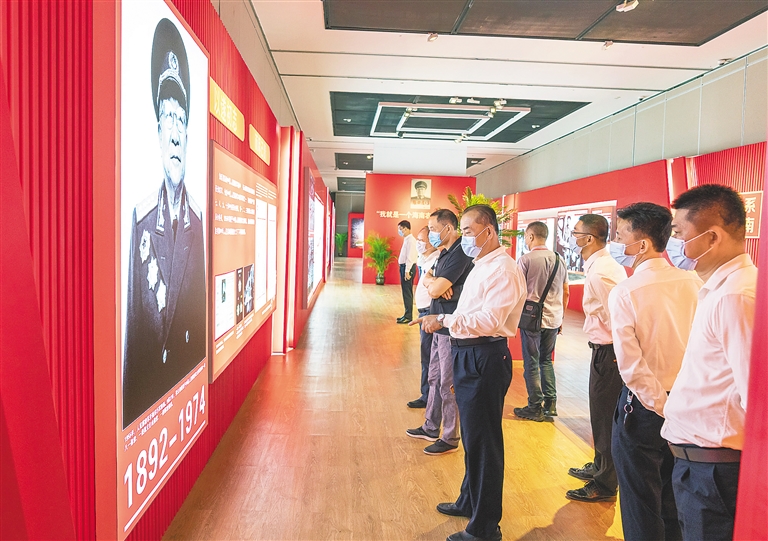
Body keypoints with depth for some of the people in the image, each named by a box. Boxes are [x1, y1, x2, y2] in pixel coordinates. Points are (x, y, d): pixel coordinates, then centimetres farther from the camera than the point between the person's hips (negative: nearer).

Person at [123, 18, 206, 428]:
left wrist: (192, 354, 0)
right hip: (148, 377, -2)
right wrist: (131, 397, -6)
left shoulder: (200, 223, -1)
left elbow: (200, 314, 4)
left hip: (190, 370, 2)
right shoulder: (140, 218, -7)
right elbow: (134, 318, -6)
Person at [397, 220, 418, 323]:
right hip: (404, 267, 10)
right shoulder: (406, 239, 15)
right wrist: (405, 270, 13)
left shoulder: (410, 240, -14)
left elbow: (410, 256, -20)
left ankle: (408, 316, 0)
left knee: (407, 292, -5)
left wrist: (407, 271, -23)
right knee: (406, 292, 14)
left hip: (408, 268, -10)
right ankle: (407, 314, 22)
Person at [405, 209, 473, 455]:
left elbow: (435, 290, -25)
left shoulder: (460, 253, -20)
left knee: (448, 385, 0)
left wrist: (433, 284, -2)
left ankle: (450, 439, 14)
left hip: (452, 328, -10)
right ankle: (431, 427, 33)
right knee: (435, 379, 19)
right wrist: (434, 282, -10)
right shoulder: (445, 252, 13)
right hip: (440, 325, 10)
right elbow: (426, 278, 13)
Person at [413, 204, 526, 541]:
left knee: (482, 442, 2)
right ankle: (470, 501, 42)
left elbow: (489, 320, -25)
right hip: (468, 356, 10)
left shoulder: (503, 270, -16)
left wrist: (444, 320, -24)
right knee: (472, 437, 23)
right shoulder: (482, 266, 15)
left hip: (485, 360, -10)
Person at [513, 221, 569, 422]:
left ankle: (535, 408, 11)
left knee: (532, 364, 5)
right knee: (546, 360, 19)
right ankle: (550, 404, 19)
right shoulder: (559, 260, 6)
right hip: (553, 319, 5)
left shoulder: (526, 260, -11)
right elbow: (566, 293, 11)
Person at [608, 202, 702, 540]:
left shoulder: (624, 293, -18)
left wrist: (663, 408, -10)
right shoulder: (693, 283, -6)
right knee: (674, 502, 23)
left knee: (641, 504, 13)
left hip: (645, 409, -5)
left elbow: (631, 366, -21)